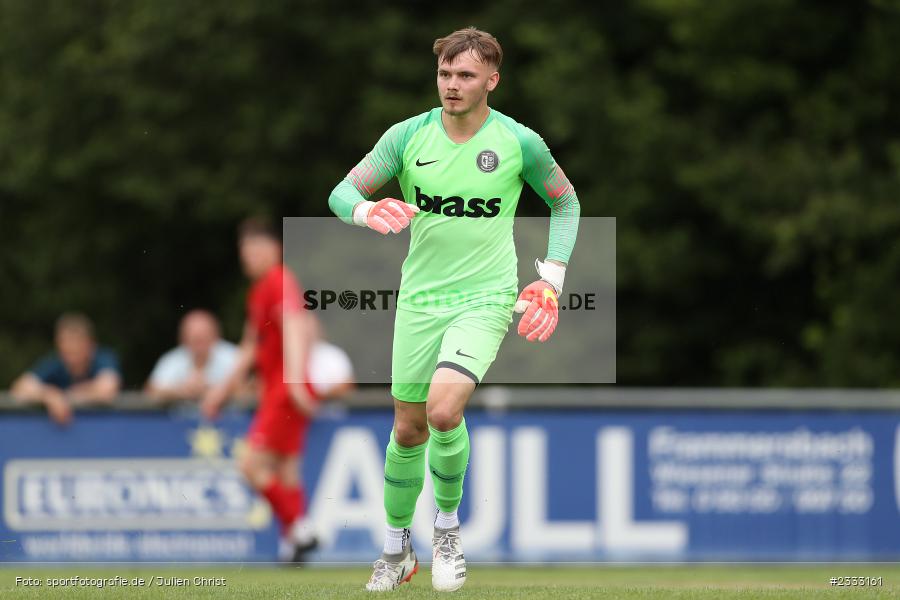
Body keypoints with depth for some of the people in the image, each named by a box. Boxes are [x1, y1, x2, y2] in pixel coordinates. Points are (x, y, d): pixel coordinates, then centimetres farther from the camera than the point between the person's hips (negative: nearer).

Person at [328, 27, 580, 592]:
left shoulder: (520, 142, -5)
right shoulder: (408, 136, -3)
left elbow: (565, 200, 11)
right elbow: (342, 191, 0)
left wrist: (552, 277, 3)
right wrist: (368, 211, -24)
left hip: (486, 297, -3)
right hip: (420, 299, 3)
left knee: (443, 410, -24)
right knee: (408, 429, 8)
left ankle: (448, 526, 0)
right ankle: (397, 548, 28)